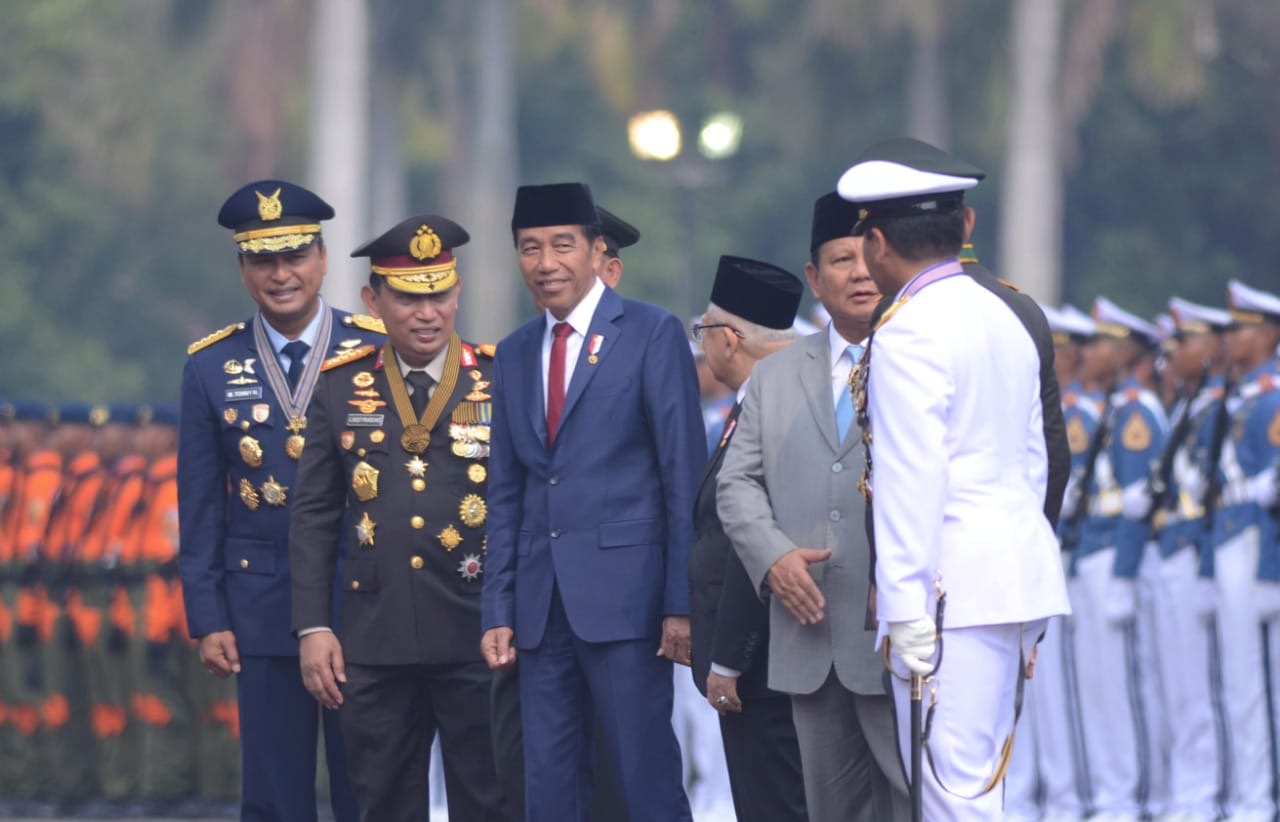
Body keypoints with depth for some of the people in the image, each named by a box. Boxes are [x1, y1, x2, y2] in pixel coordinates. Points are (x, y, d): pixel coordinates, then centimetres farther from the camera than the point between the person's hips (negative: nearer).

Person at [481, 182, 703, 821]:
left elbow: (684, 476, -5)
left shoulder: (653, 335, -1)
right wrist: (498, 611, 9)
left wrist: (683, 602, -10)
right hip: (542, 602, 6)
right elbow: (505, 495, 17)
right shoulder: (513, 356, 16)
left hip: (624, 595, -6)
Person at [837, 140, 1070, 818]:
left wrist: (907, 611, -17)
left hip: (955, 585, -9)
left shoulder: (907, 334, -11)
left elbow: (911, 482, -17)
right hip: (1019, 576, 9)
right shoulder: (1003, 320, 17)